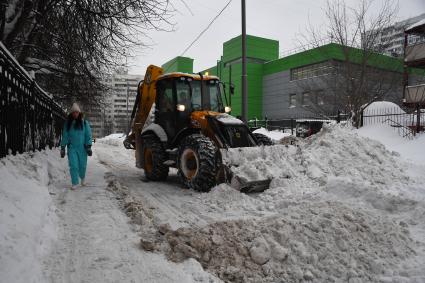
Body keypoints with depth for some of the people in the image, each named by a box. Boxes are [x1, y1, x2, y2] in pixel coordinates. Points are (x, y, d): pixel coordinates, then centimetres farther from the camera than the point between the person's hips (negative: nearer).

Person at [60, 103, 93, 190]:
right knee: (73, 166, -5)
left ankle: (82, 177, 35)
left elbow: (88, 135, -1)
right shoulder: (68, 123, 5)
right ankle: (74, 183, 7)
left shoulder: (84, 122, 1)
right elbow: (65, 136, 7)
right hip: (72, 148, 1)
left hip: (82, 148, 0)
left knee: (82, 165, 5)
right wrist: (62, 148, 4)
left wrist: (89, 147, -8)